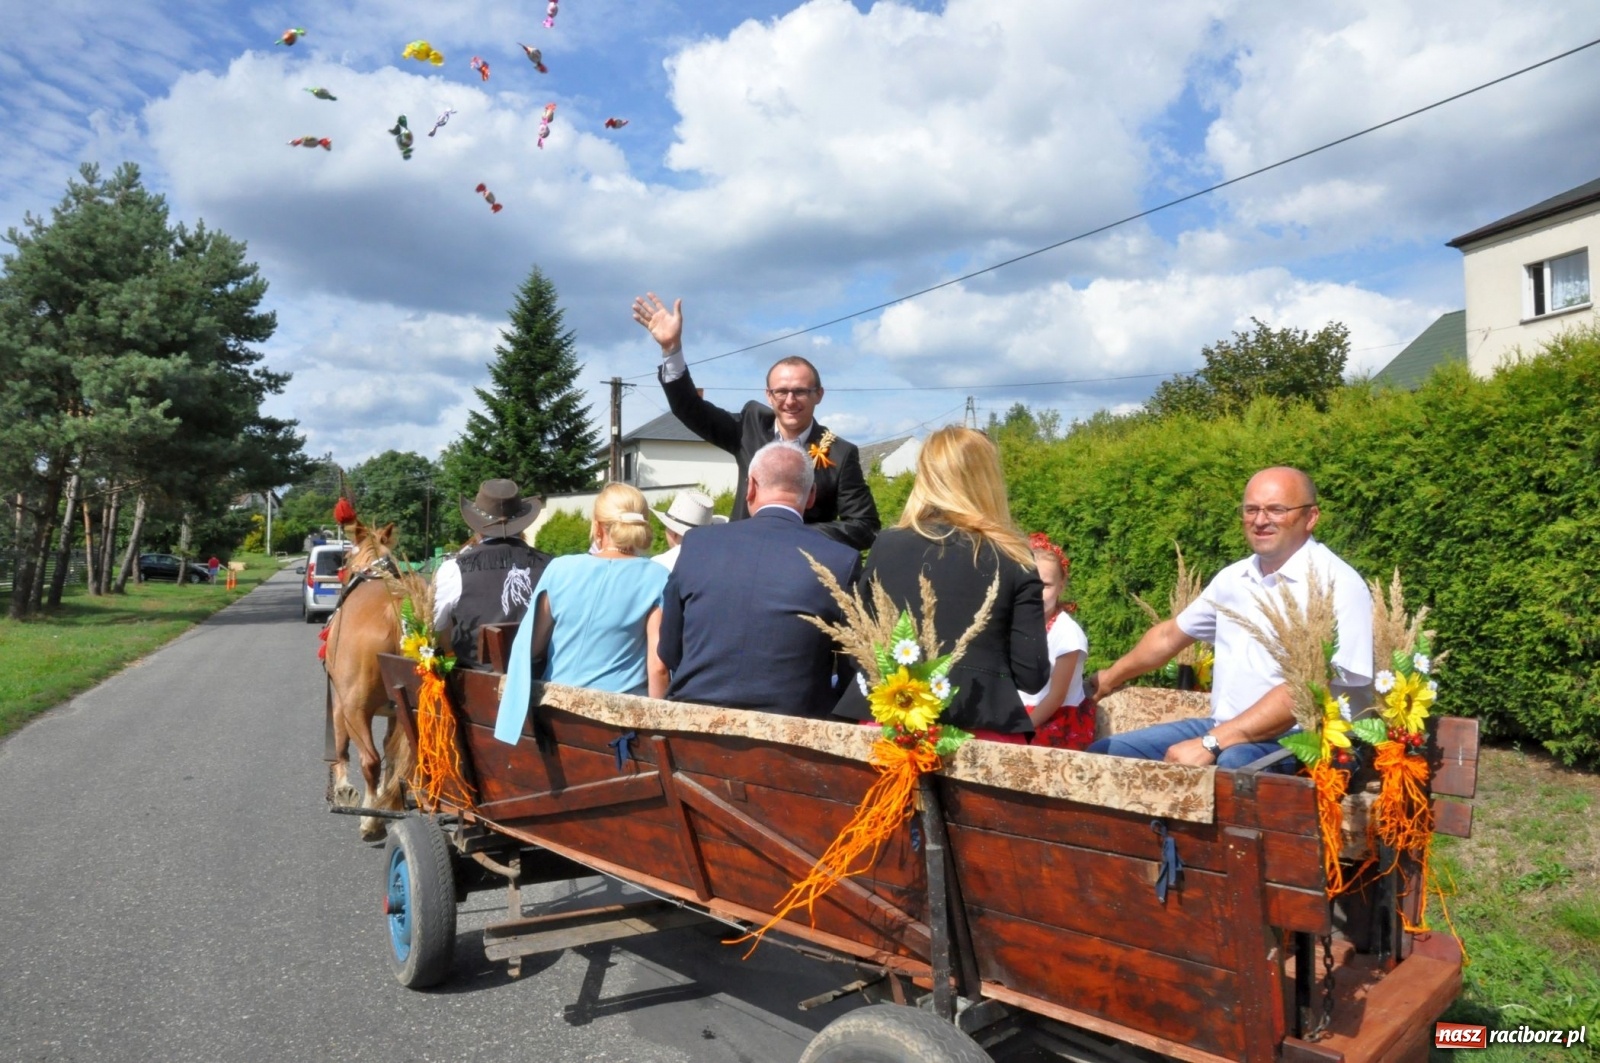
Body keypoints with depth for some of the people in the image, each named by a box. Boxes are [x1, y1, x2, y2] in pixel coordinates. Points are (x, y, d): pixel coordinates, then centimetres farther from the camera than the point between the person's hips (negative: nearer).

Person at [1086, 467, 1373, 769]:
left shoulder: (1339, 584, -12)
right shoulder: (1233, 577, 11)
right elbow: (1171, 634, 27)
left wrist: (1210, 744, -25)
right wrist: (1111, 677, 38)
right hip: (1221, 727, 8)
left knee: (1231, 763, -40)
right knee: (1104, 753, -2)